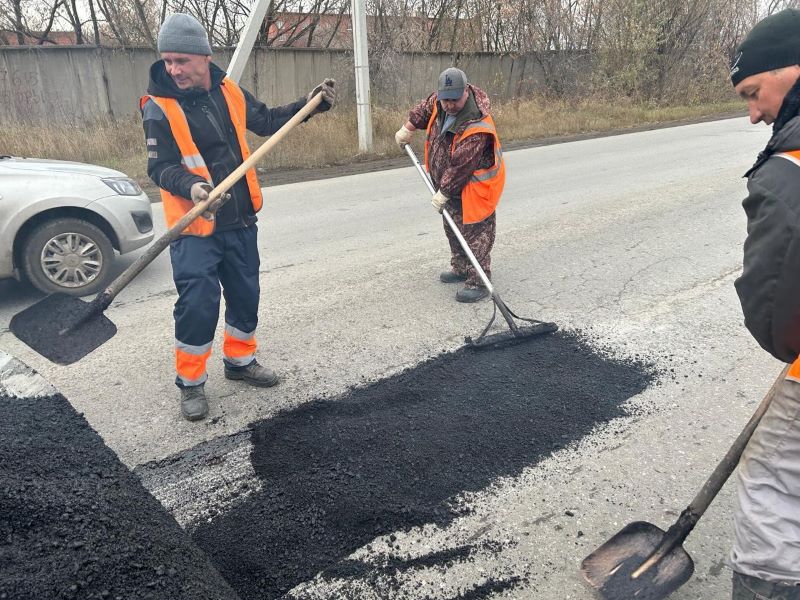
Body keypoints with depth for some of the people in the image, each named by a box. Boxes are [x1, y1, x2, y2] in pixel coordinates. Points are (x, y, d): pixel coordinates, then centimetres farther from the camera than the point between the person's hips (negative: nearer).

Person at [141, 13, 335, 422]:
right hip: (194, 227, -5)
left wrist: (309, 105, 7)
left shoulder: (230, 92, 4)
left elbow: (267, 122, 16)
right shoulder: (159, 108, -11)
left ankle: (240, 360, 36)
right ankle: (190, 382, 15)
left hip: (240, 221, 6)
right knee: (197, 306, -5)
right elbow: (159, 167, -13)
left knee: (245, 295, 15)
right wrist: (191, 185, -33)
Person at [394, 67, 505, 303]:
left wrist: (443, 192, -25)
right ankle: (461, 268, 37)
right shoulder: (441, 100, -9)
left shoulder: (477, 127, -33)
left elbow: (461, 166, -31)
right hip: (451, 183, 9)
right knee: (453, 228, 20)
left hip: (473, 187, -9)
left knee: (475, 233, -6)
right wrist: (409, 127, 16)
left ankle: (478, 282, 0)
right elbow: (426, 107, 16)